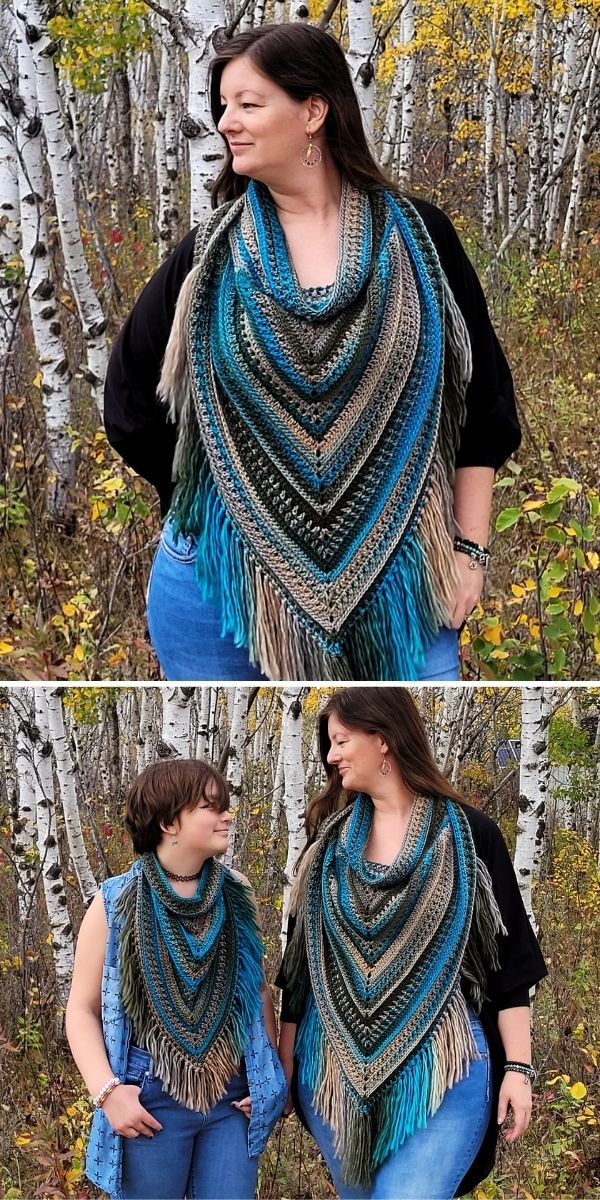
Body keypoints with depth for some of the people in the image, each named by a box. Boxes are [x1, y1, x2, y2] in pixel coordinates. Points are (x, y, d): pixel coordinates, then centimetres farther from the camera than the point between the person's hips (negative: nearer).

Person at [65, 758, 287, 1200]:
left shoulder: (236, 893, 3)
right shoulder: (115, 905, -5)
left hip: (233, 1099, 3)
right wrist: (107, 1091, -13)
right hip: (152, 1102, -2)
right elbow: (83, 1008, -1)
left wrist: (271, 1078, 5)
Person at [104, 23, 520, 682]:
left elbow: (480, 397, 4)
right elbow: (131, 397, 11)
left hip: (394, 569, -1)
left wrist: (468, 547, 1)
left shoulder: (415, 239, 1)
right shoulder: (212, 252, 3)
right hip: (223, 572, 1)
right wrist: (209, 495, 8)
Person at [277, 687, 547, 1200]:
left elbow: (510, 960, -2)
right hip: (333, 1062, 4)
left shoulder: (469, 835, -2)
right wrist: (285, 1055, 10)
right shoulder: (330, 838, 9)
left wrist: (518, 1067, -8)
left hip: (442, 1063, -4)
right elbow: (301, 952, 13)